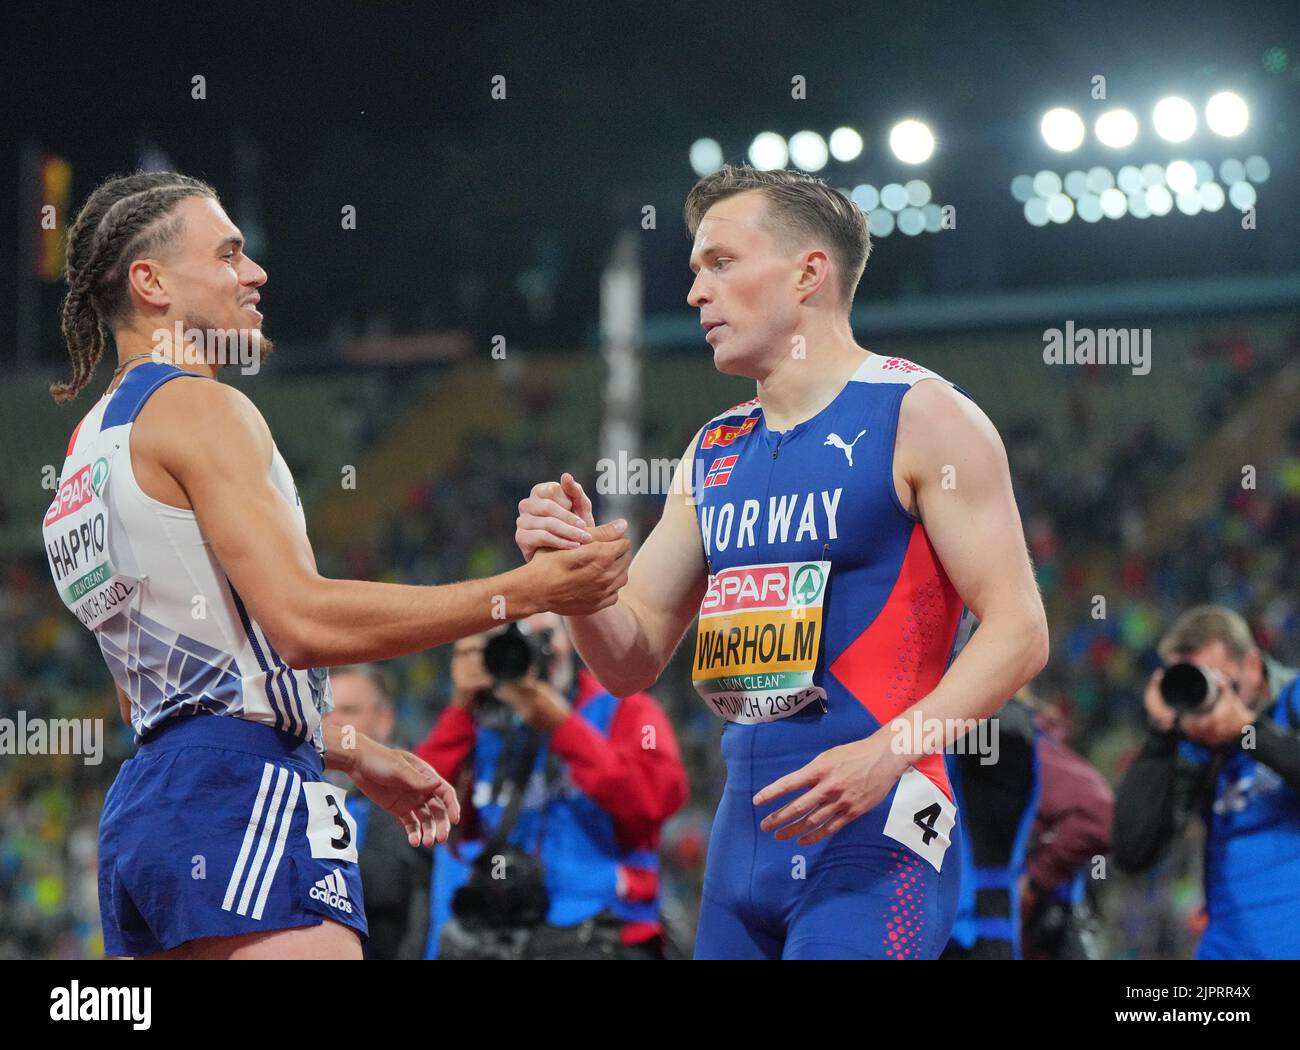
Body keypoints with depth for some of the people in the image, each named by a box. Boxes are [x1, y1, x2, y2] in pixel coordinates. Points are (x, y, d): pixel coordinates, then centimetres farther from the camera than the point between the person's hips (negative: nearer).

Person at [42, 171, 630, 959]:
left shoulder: (90, 449, 23)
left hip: (142, 806, 10)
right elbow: (304, 622, -17)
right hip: (244, 796, -10)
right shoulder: (197, 408, -6)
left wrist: (356, 759, 29)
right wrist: (525, 592, -13)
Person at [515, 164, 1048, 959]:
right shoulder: (716, 453, 17)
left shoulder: (921, 417, -3)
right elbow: (633, 660, 18)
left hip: (872, 832, -7)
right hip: (747, 828, 7)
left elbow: (1017, 632, -9)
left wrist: (887, 753, -22)